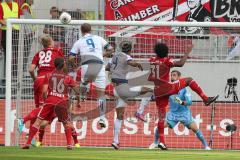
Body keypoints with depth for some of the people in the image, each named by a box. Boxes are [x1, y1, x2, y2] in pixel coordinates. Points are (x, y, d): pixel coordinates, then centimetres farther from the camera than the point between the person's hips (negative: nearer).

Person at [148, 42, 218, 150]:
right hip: (167, 88, -6)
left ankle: (161, 141, 5)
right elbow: (181, 63, -23)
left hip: (158, 92, 6)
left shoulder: (152, 61, 8)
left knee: (161, 117, 9)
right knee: (189, 80, 8)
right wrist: (188, 52, -12)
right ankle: (206, 99, 2)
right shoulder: (166, 61, -9)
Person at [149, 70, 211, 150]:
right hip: (173, 113, 3)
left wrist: (182, 102, -36)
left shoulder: (184, 89, -11)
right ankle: (155, 143, 15)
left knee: (195, 128, -15)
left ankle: (206, 146, -2)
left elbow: (189, 102, -17)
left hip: (184, 113, -3)